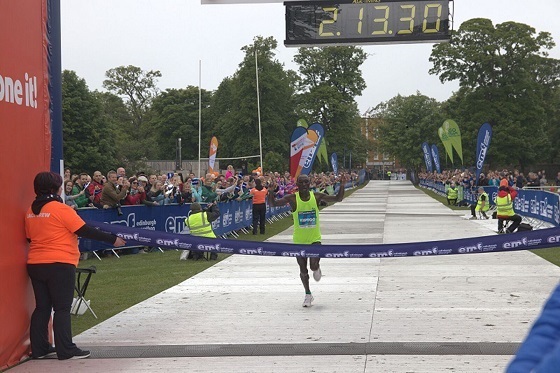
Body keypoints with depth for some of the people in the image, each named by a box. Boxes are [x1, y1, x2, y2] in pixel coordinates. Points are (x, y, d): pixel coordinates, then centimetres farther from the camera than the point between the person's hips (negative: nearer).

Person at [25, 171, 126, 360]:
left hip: (35, 264, 7)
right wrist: (113, 239, -6)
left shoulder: (31, 211, 8)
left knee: (42, 307, 12)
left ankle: (39, 348, 16)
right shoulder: (61, 209, -12)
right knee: (62, 308, -1)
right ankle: (65, 350, 1)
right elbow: (85, 231, -12)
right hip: (59, 265, -7)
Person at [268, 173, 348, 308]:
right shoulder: (292, 198, -11)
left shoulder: (317, 196, -6)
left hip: (314, 238, 0)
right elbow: (272, 203, -14)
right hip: (299, 240, 0)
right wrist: (271, 191, -33)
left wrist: (342, 186, -19)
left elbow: (337, 199, -2)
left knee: (314, 266, -13)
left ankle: (317, 269, 25)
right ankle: (308, 294, 27)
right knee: (303, 270, 7)